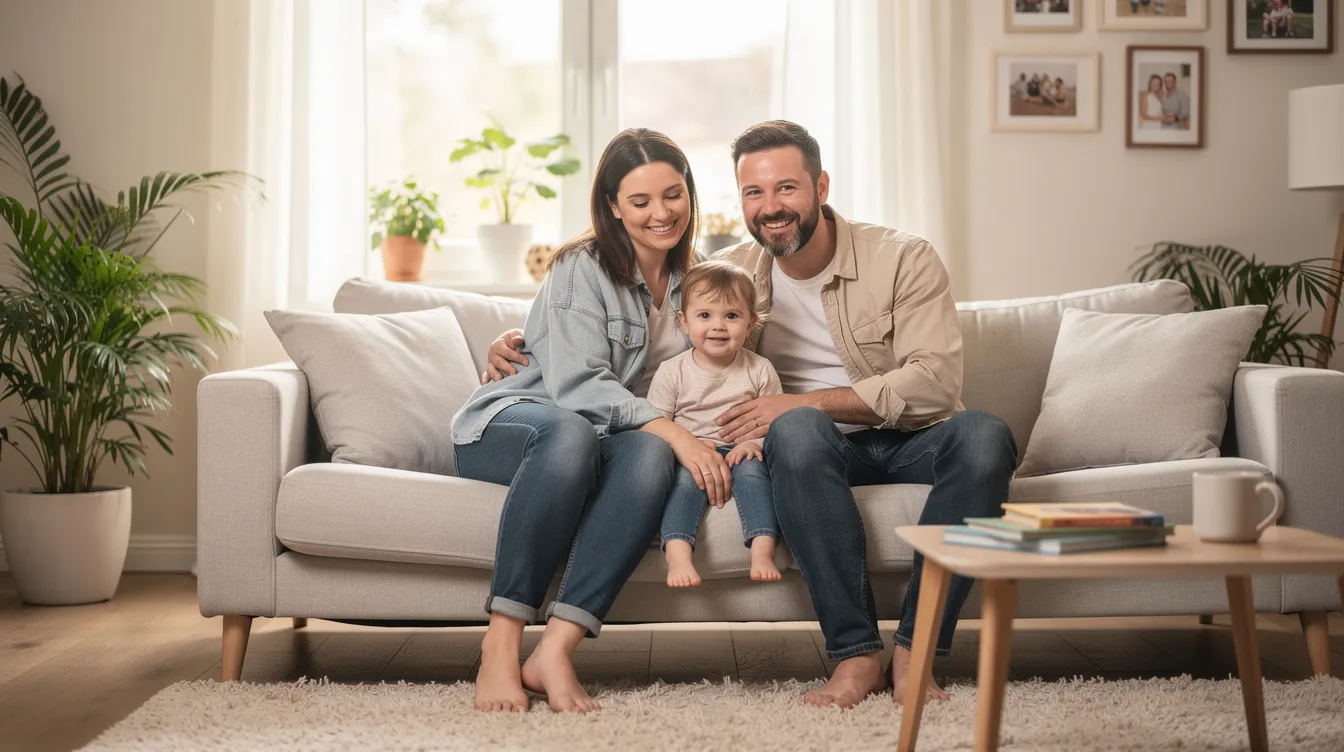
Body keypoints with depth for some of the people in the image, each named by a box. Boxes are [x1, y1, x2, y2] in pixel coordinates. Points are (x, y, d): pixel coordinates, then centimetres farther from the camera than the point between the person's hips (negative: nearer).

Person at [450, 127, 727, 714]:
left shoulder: (689, 281, 12)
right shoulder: (582, 268, -8)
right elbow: (576, 384, -20)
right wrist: (672, 430, -30)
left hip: (610, 441, 4)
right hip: (509, 426, -4)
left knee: (652, 456, -33)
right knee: (571, 432, -41)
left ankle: (555, 650, -39)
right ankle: (502, 641, -38)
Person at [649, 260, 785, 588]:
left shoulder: (760, 370, 4)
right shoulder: (671, 372, 2)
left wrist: (754, 442, -17)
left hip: (739, 453, 1)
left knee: (752, 469, -31)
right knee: (687, 475, -32)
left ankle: (762, 550, -39)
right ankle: (677, 554, -46)